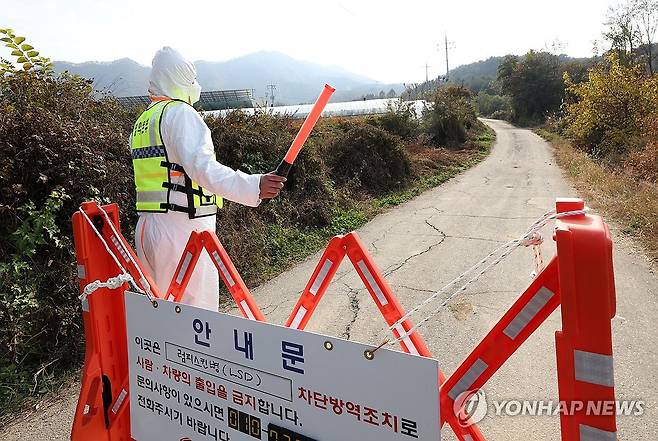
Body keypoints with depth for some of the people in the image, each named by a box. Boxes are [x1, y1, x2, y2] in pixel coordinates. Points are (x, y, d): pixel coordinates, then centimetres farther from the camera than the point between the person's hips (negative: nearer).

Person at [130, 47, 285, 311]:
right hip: (184, 229, -9)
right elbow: (201, 165, -27)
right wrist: (253, 187, -36)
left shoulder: (141, 122, 19)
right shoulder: (180, 113, -10)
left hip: (146, 227, 9)